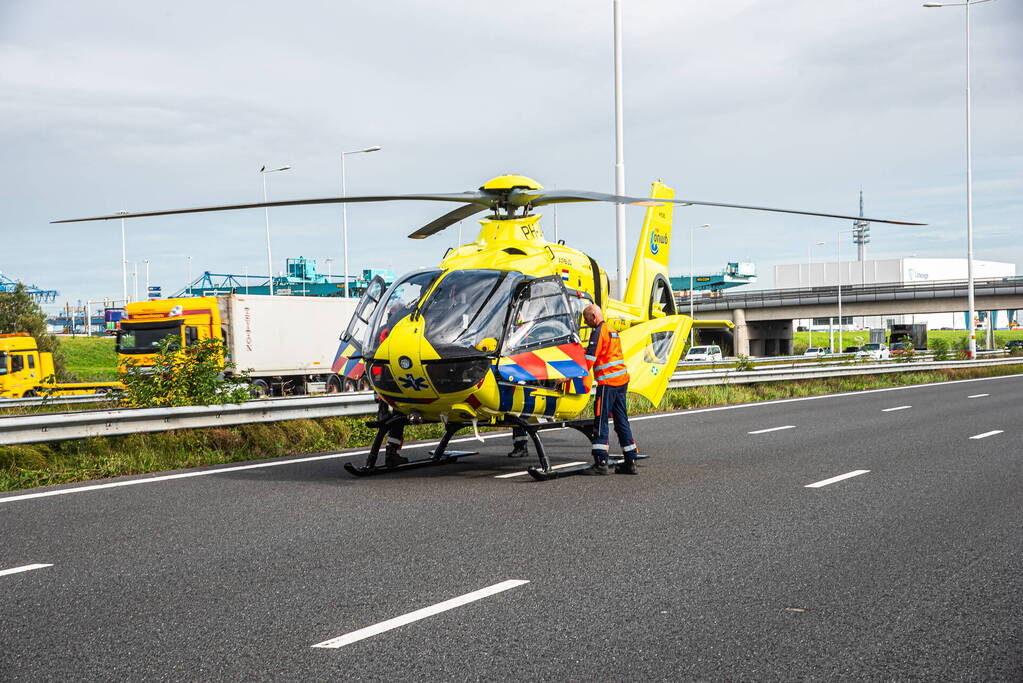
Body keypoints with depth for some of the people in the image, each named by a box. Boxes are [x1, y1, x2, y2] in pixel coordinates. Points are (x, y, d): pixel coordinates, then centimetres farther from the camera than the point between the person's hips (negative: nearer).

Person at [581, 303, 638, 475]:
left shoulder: (599, 332, -8)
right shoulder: (611, 330, 21)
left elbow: (590, 358, -15)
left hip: (608, 380, -9)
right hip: (622, 379, 9)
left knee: (601, 421, -7)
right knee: (621, 420, 12)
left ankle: (600, 462, -12)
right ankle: (630, 462, 12)